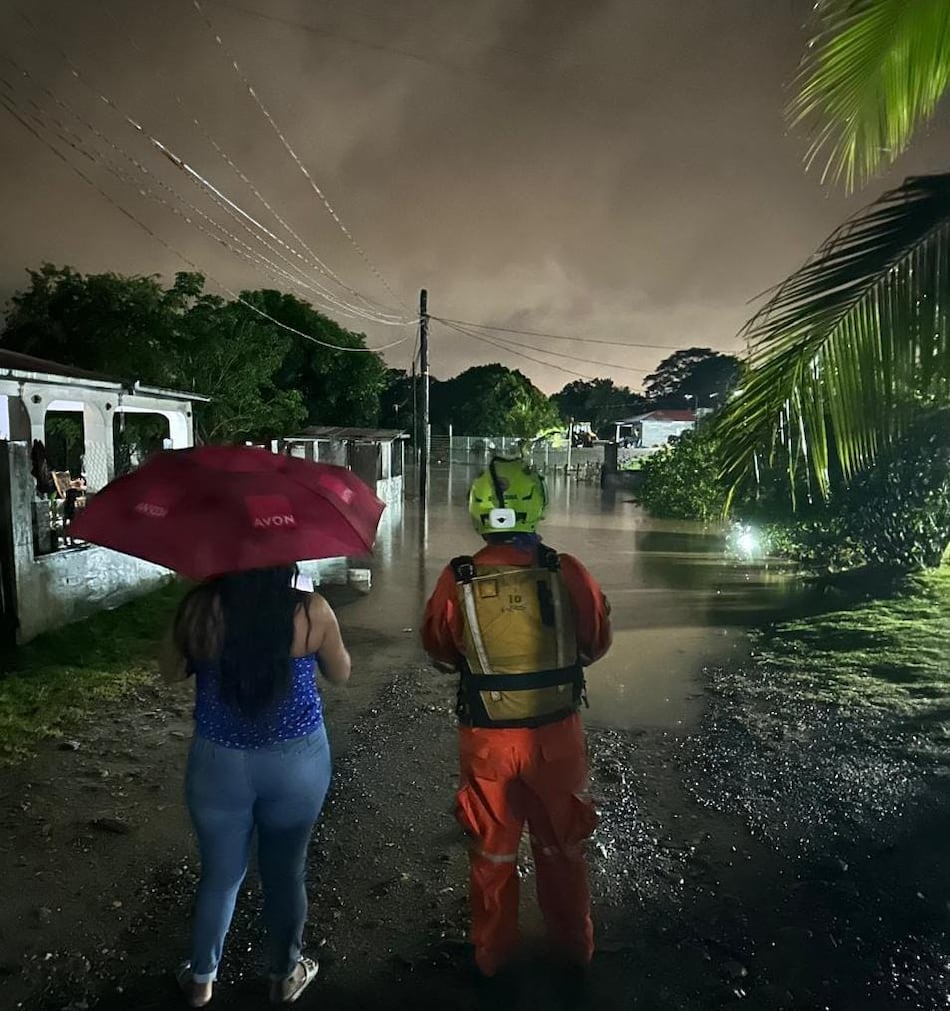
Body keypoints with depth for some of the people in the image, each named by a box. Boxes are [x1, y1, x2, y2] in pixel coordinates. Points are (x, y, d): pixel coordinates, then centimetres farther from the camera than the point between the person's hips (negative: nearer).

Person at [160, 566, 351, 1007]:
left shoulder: (200, 609, -15)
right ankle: (285, 975, 41)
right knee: (285, 872, 19)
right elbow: (340, 673, 0)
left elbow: (171, 672, 3)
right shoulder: (311, 610, -17)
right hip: (297, 761, -1)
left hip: (217, 762, 1)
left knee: (219, 873, 22)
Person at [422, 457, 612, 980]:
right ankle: (574, 947, 43)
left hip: (486, 739, 0)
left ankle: (492, 954, 41)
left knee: (492, 850, 22)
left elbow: (439, 648, 1)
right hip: (557, 735, 1)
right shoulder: (567, 573, -17)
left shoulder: (457, 581, -18)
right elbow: (597, 643, 0)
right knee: (561, 845, 23)